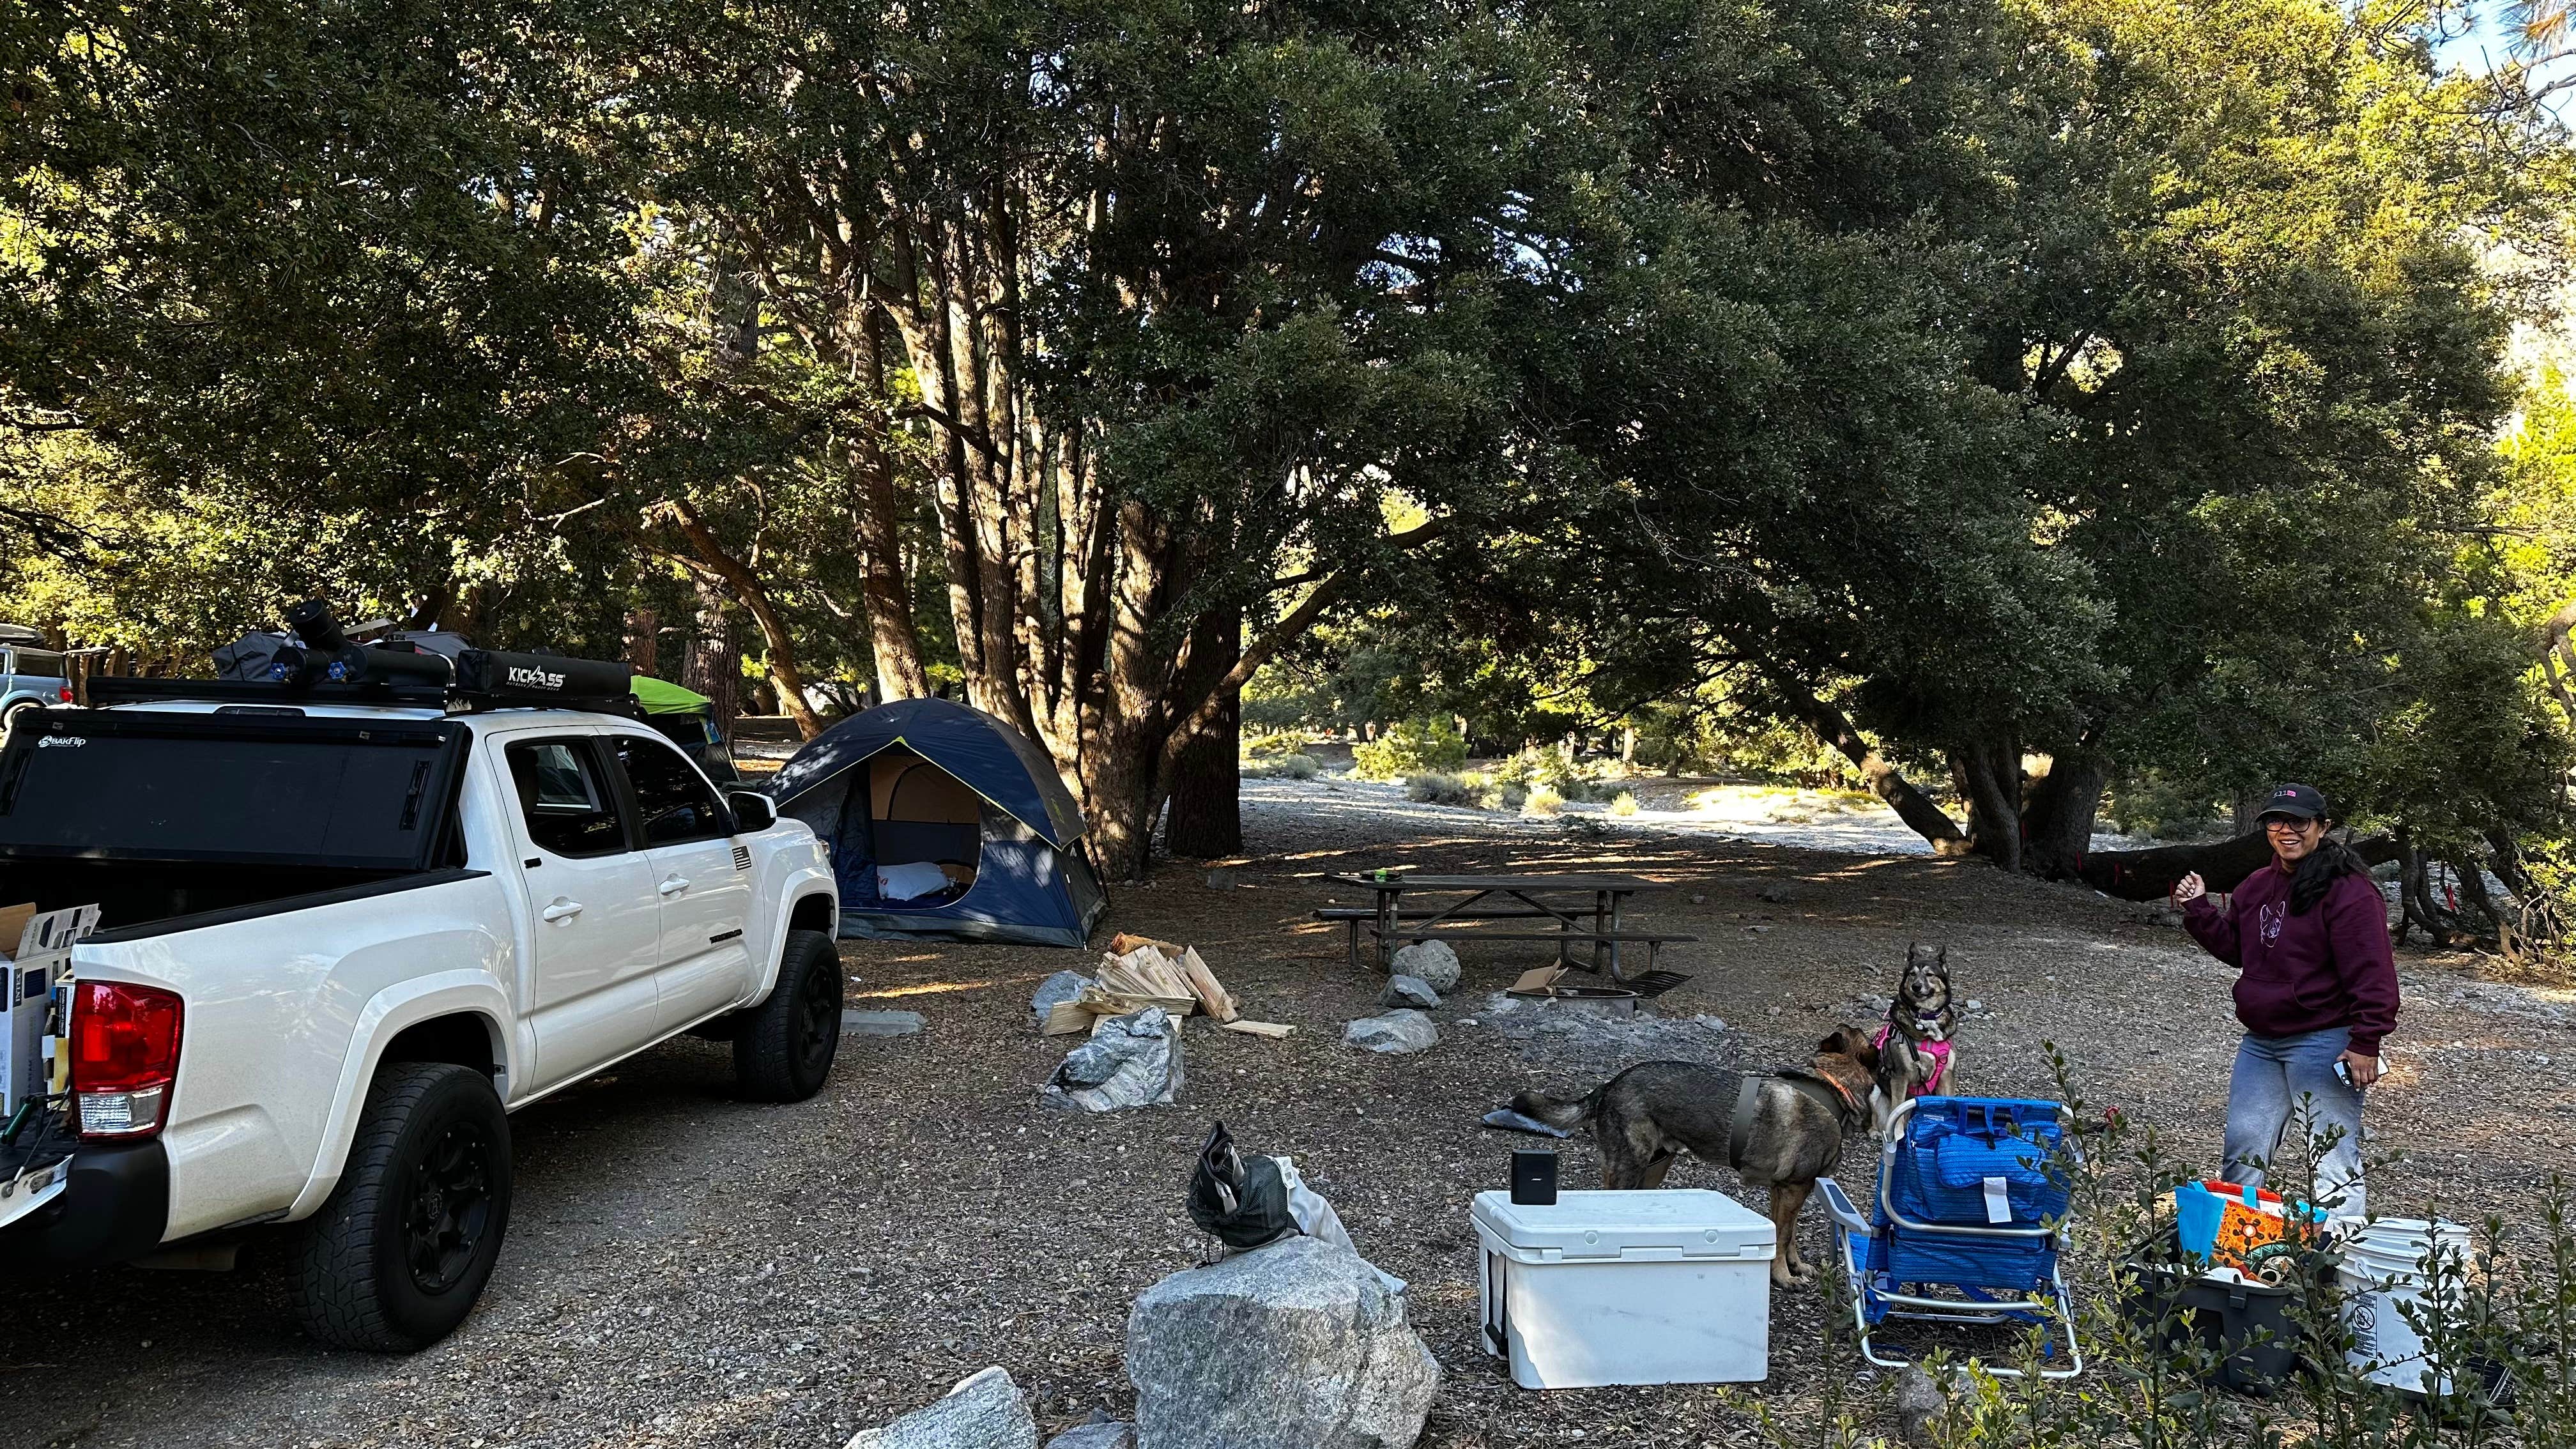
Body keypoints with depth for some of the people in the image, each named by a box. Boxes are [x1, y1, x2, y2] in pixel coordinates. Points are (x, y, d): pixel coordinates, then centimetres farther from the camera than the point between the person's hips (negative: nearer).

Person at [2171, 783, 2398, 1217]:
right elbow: (2234, 948, 20)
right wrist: (2198, 910, 6)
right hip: (2260, 1043, 8)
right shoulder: (2257, 886, 12)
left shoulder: (2348, 890, -14)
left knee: (2332, 1160, -4)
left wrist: (2366, 1043, -21)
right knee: (2243, 1151, 14)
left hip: (2323, 1045, -8)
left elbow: (2372, 972, -17)